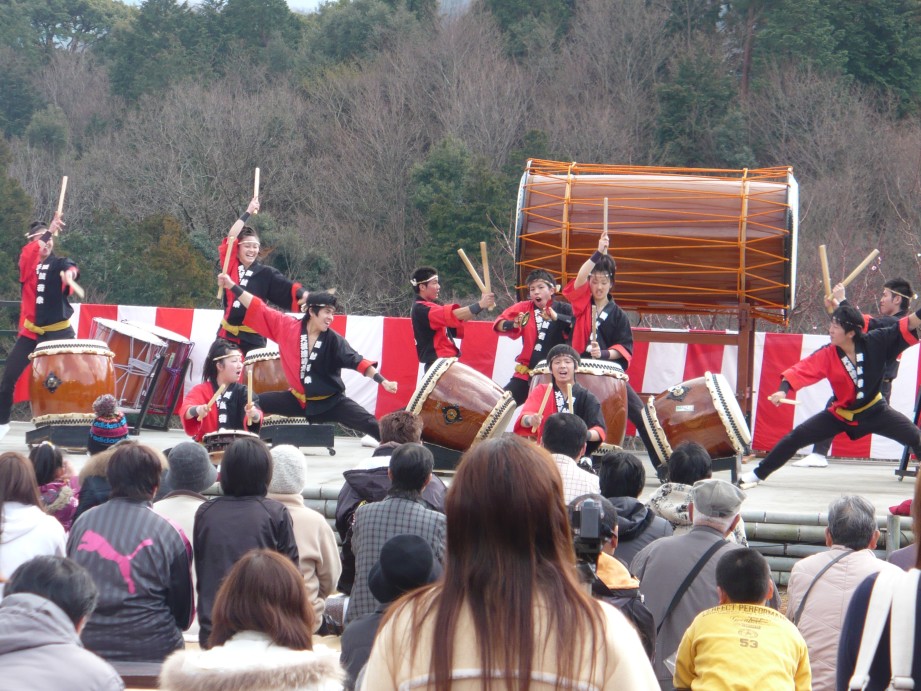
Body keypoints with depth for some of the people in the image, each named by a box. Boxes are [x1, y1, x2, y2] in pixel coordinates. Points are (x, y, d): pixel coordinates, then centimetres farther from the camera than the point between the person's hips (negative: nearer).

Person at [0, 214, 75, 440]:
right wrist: (49, 230, -30)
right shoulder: (26, 262, 7)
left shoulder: (58, 263, 2)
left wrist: (70, 271, -48)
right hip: (30, 332, 2)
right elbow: (29, 253, -18)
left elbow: (69, 268, -22)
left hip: (59, 332, -2)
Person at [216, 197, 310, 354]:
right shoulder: (230, 267, 3)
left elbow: (287, 287, -12)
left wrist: (302, 294, -33)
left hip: (253, 339, -2)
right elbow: (230, 239, -7)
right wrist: (248, 212, -6)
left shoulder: (266, 273, 0)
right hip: (227, 335, 2)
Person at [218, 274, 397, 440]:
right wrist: (232, 286, -3)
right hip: (298, 400, 3)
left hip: (330, 402, -3)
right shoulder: (287, 327, -10)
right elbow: (258, 309, -4)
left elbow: (356, 361, -20)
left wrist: (383, 381, -32)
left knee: (369, 424, -19)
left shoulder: (333, 340, -14)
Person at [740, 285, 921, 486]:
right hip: (841, 414, 1)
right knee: (796, 437, -3)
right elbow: (802, 370, -26)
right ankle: (758, 474, 10)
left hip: (874, 410, -1)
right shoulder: (827, 355, -18)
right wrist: (783, 390, -43)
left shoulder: (875, 343, -20)